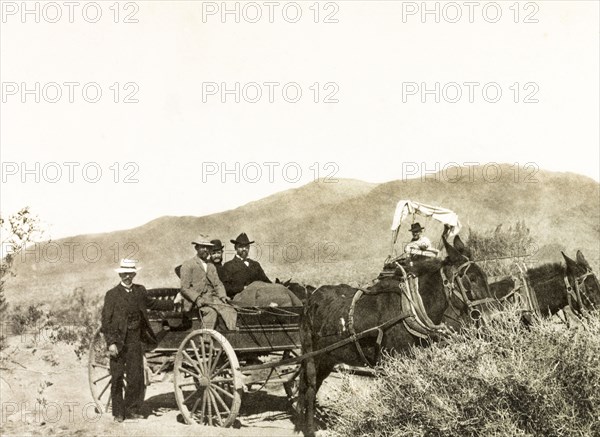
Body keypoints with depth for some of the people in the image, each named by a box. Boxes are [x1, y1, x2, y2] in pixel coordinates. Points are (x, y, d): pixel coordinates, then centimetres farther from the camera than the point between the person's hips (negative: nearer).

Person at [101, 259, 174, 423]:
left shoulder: (140, 291, 8)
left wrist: (173, 304, 30)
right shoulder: (112, 294, -5)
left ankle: (131, 410, 15)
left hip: (135, 339, 3)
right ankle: (118, 412, 13)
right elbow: (106, 320, -8)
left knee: (136, 376, 1)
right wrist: (111, 343, -16)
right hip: (118, 340, -3)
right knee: (117, 377, 3)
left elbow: (151, 303, 28)